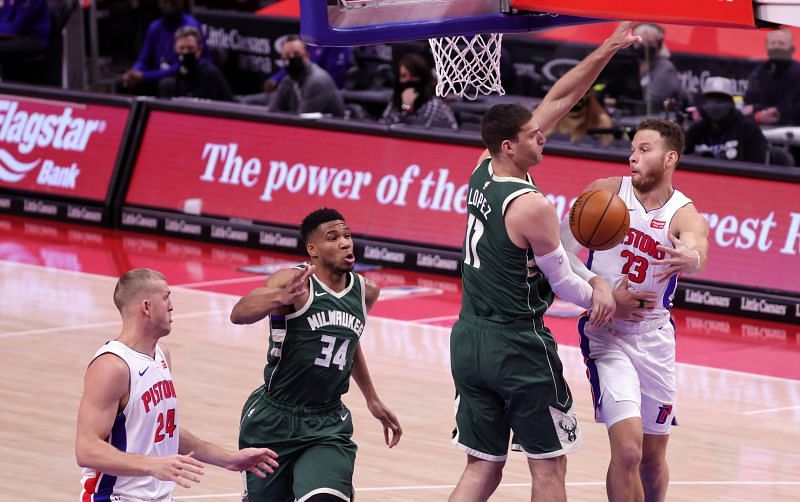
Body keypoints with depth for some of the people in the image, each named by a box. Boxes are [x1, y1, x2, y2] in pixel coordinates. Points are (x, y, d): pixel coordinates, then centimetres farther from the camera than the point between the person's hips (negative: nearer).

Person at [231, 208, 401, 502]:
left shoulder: (366, 292, 3)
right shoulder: (293, 281, -15)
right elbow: (239, 314, -33)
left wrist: (372, 399, 28)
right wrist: (281, 298, -52)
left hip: (328, 425, 3)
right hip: (273, 421, -3)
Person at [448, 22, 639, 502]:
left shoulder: (483, 173, 3)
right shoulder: (531, 206, -19)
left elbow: (558, 99, 7)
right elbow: (563, 282, -7)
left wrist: (607, 50, 7)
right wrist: (600, 291, 13)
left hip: (469, 338, 8)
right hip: (518, 346, -8)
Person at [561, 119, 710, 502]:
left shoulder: (685, 216, -7)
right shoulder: (606, 192, -6)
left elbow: (697, 251, -30)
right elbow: (561, 251, -5)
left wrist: (690, 259, -54)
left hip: (655, 337, 2)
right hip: (606, 331, -2)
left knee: (653, 457, 14)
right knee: (628, 449, -19)